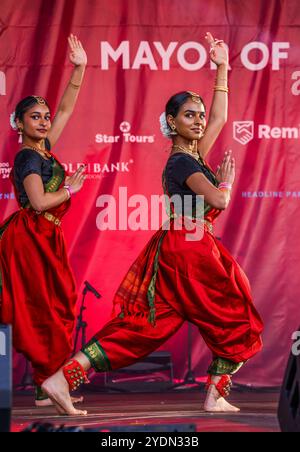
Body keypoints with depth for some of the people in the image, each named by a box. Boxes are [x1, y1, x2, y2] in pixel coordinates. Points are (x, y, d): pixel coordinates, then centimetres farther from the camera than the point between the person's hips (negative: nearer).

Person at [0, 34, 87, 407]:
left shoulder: (43, 148, 12)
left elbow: (66, 109, 16)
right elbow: (38, 201, -21)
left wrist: (79, 69, 11)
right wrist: (71, 189, -7)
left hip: (45, 237, 9)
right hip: (31, 238, -9)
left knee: (55, 308, 7)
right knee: (44, 309, -6)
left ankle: (51, 381, 9)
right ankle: (48, 386, -2)